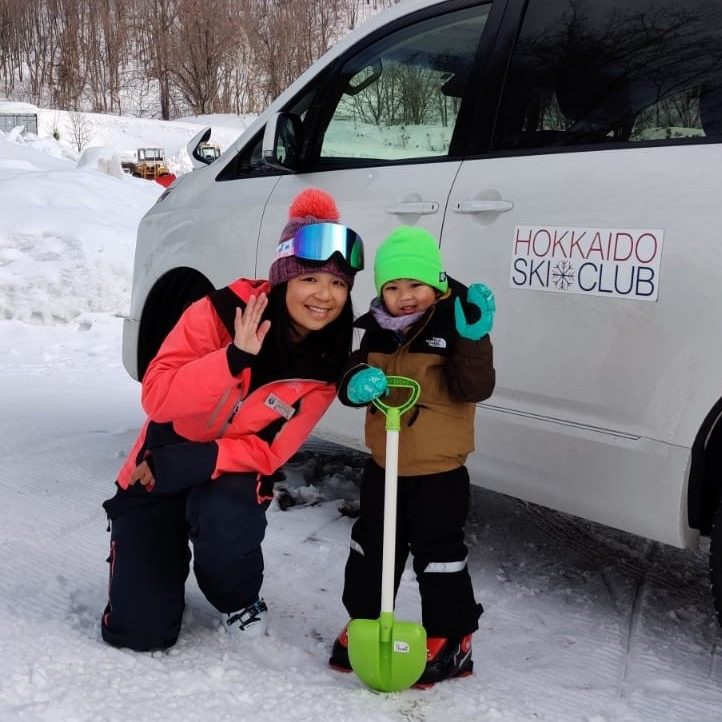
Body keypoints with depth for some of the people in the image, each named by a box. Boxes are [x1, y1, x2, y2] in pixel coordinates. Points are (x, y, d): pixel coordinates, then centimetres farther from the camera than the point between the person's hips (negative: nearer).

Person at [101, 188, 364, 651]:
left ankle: (240, 601, 0)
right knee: (139, 632, -10)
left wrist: (185, 463, -26)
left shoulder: (327, 364, -14)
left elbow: (271, 451, -15)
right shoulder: (224, 312, -22)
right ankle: (156, 564, 26)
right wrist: (233, 358, -40)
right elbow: (156, 397, -26)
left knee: (226, 523, -36)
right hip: (157, 473, -1)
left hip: (234, 474, 1)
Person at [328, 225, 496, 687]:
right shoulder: (377, 330, 2)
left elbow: (475, 388, -21)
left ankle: (451, 639, 18)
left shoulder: (452, 326, -13)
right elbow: (351, 379, 4)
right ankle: (364, 622, 34)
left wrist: (473, 341, -35)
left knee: (439, 555, 3)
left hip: (439, 471, -5)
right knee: (371, 549, 17)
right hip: (384, 466, 6)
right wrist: (356, 383, -19)